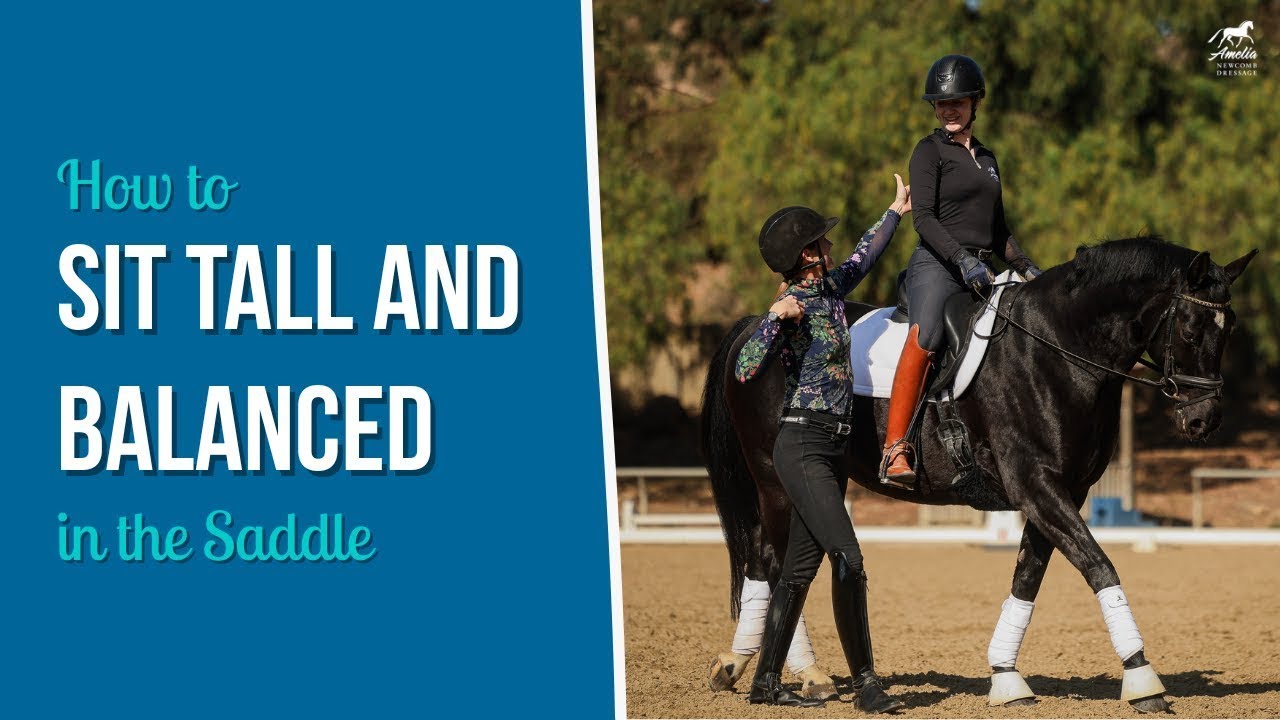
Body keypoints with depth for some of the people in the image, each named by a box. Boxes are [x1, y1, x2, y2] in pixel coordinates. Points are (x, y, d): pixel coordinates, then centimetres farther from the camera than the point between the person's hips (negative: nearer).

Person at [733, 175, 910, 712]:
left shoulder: (829, 291, 10)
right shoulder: (792, 308, -13)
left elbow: (861, 259, 31)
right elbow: (746, 370, -23)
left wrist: (896, 213, 40)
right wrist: (776, 320, -33)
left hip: (831, 448, 9)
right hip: (803, 448, -9)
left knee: (802, 566, 8)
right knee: (848, 558, -15)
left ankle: (767, 682, 12)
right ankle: (865, 681, -12)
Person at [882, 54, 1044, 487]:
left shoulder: (986, 158, 22)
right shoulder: (930, 151, 1)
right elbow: (924, 218, -11)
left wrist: (1027, 269, 16)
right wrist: (963, 258, -24)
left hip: (980, 274, 8)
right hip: (936, 267, -8)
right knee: (926, 335, -33)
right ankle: (895, 450, -41)